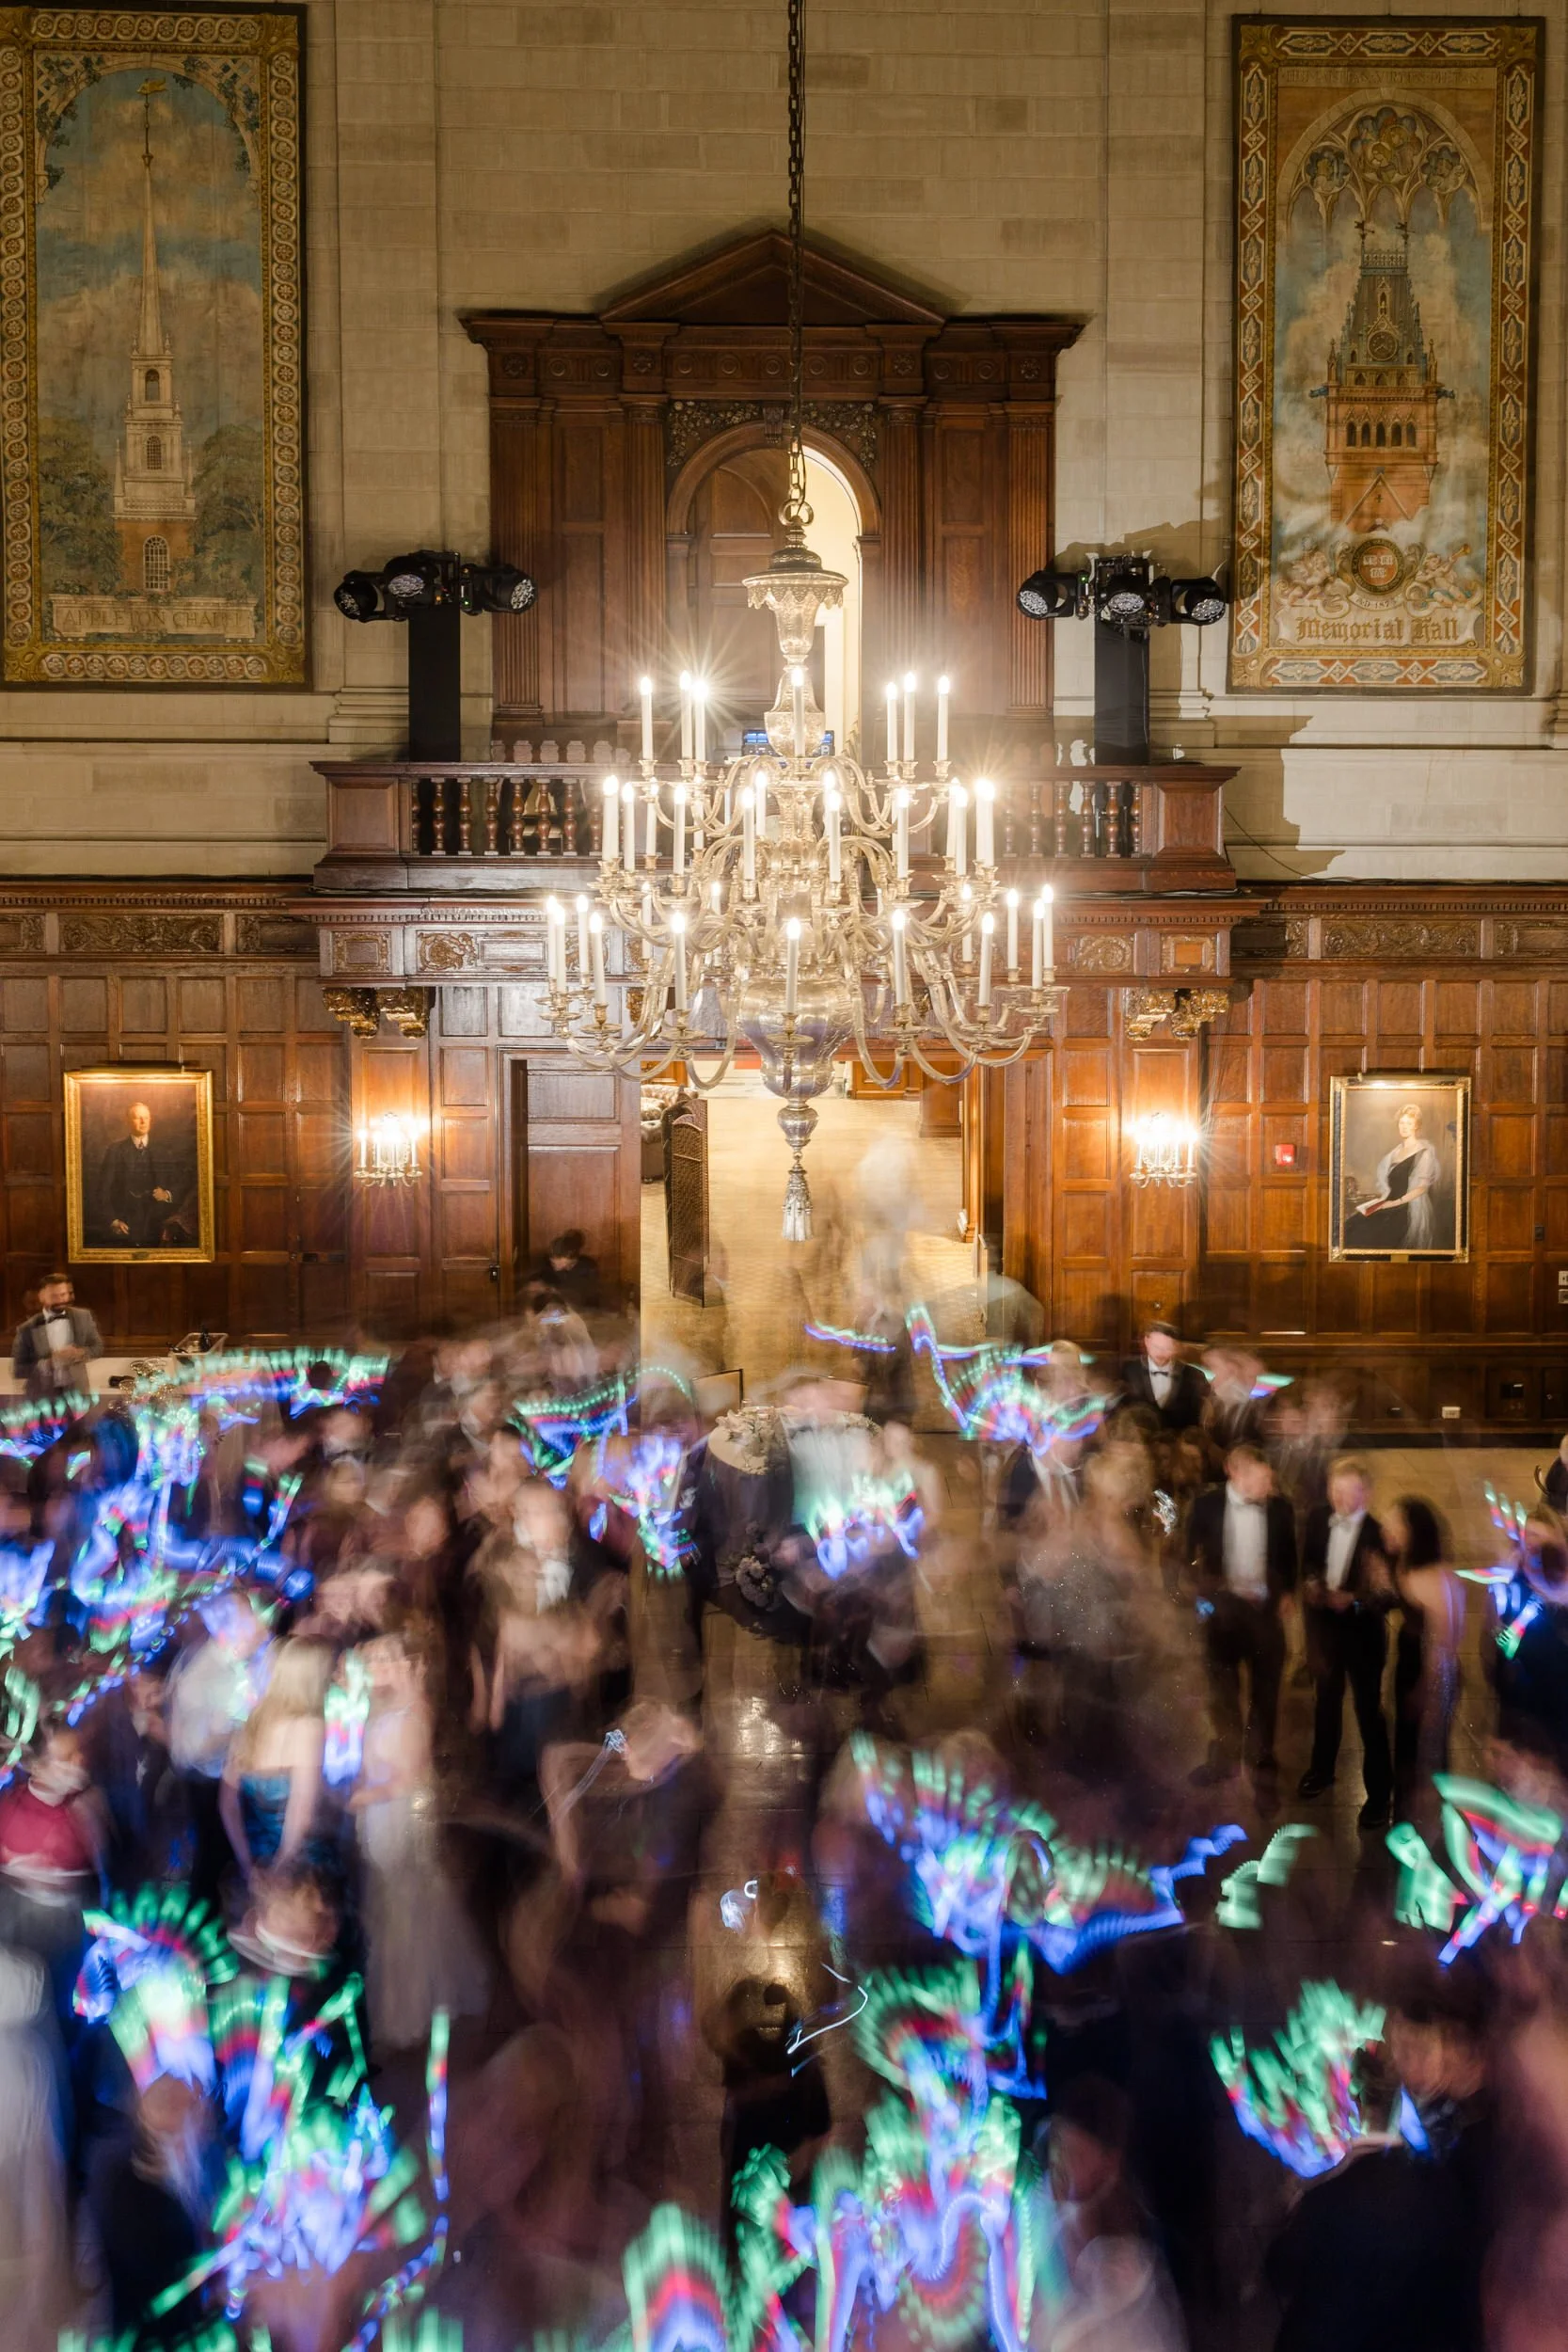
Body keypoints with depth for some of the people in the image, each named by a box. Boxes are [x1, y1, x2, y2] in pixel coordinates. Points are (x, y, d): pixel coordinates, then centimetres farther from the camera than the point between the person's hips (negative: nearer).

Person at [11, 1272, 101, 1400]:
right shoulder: (27, 1329, -10)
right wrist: (48, 1363, -24)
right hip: (42, 1398, -2)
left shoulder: (82, 1317, 0)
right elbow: (18, 1369, -8)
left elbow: (98, 1347, 7)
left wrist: (80, 1353, -15)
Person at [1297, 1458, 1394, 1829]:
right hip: (1325, 1625, 5)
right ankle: (1322, 1770, 45)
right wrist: (1311, 1584, -11)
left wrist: (1353, 1600, -34)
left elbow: (1389, 1595, -20)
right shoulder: (1317, 1518, -7)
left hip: (1362, 1632, -5)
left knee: (1369, 1712, 6)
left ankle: (1379, 1794, 21)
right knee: (1327, 1702, 24)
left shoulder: (1378, 1532, -23)